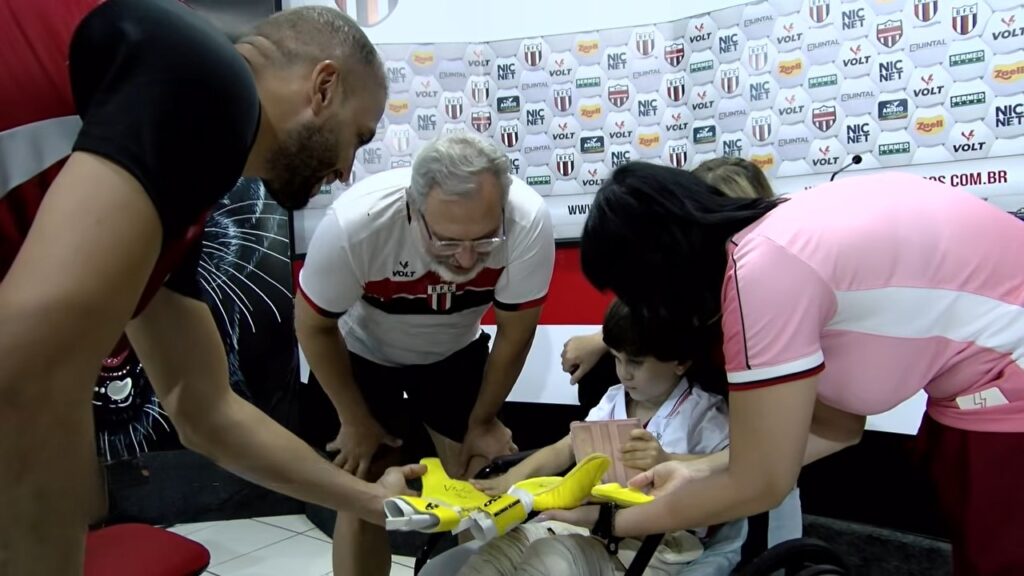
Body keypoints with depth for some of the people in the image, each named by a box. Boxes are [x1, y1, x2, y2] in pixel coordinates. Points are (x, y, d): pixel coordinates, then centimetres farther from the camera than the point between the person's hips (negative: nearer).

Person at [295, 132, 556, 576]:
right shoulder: (354, 223, -38)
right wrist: (356, 422, -8)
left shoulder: (528, 221, -35)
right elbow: (314, 325, -18)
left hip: (455, 352, 2)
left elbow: (515, 332, -16)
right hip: (365, 353, -1)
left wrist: (482, 421, -4)